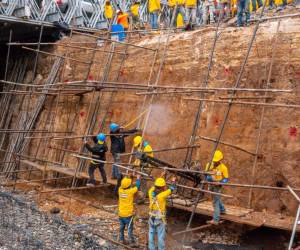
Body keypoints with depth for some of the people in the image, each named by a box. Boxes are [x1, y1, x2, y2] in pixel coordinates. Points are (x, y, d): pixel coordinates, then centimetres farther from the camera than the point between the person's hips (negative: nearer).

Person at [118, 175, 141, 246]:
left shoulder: (120, 190, -7)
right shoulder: (130, 191, -19)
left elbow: (122, 184, 14)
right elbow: (137, 187, -3)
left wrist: (128, 177, 19)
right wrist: (138, 178, 12)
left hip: (121, 214, 5)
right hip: (128, 214, -5)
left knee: (121, 227, 19)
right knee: (130, 229, 3)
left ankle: (121, 239, 29)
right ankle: (132, 242, 8)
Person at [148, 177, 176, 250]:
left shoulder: (151, 192, -10)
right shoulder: (162, 195, -22)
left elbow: (154, 187, 13)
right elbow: (171, 189, -9)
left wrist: (159, 180, 23)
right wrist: (174, 181, 10)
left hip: (152, 218, 5)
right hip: (160, 219, -5)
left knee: (151, 234, 16)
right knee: (161, 236, 7)